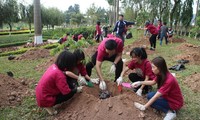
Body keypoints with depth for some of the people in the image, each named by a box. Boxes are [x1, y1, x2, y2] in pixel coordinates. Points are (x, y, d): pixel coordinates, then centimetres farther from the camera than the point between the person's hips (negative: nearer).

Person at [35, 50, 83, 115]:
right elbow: (67, 92, -22)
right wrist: (76, 90, -3)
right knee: (71, 93, -2)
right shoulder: (59, 74, -28)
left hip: (41, 94, 8)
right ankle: (48, 106, -1)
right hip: (45, 99, -8)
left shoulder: (54, 66, -5)